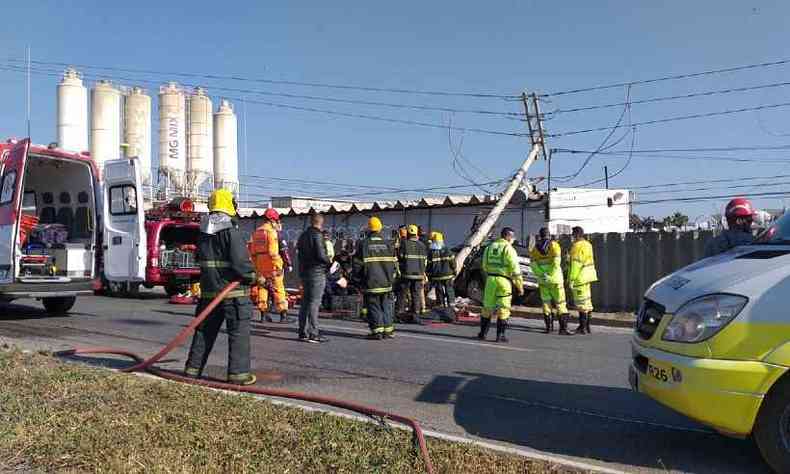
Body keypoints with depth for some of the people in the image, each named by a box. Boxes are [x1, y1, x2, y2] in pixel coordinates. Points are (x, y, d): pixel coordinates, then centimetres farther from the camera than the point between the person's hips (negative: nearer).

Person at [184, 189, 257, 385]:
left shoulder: (203, 234, 8)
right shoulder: (231, 233, -15)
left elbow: (200, 259, 17)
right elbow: (240, 262, -20)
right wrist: (252, 276, -5)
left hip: (208, 290, 7)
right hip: (233, 291, -7)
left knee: (204, 330, 17)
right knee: (239, 333, 2)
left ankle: (193, 367, 24)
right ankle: (238, 372, 3)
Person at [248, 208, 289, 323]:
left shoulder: (256, 232, 11)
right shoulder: (271, 232, -12)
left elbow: (252, 250, 12)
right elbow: (273, 252, -19)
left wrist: (256, 264, 18)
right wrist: (278, 265, -14)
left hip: (259, 265, 7)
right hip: (271, 265, -7)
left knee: (262, 288, 13)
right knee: (278, 289, -2)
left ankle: (263, 313, 15)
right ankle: (283, 314, -2)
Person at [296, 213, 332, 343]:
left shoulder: (303, 235, 14)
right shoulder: (317, 235, -13)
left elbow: (299, 252, 16)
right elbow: (320, 254, -18)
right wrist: (330, 263, -2)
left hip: (304, 271, 9)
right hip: (316, 272, -9)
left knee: (305, 302, 12)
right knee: (314, 302, -7)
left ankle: (303, 332, 15)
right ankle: (313, 334, -7)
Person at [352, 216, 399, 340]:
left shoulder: (363, 244, -4)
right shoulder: (388, 244, 7)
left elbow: (357, 264, -3)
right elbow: (394, 264, 9)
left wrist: (357, 280, 6)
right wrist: (392, 278, 19)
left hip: (370, 283, -3)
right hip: (386, 282, 3)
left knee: (374, 307, 3)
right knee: (387, 306, 11)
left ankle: (377, 331, 2)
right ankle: (388, 330, 13)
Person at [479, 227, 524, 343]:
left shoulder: (490, 247, 13)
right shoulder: (508, 249, -6)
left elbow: (485, 266, 16)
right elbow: (515, 269, -10)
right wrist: (520, 286, -6)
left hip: (490, 279, 5)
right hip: (504, 280, -5)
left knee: (487, 307, 12)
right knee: (503, 309, 2)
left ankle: (483, 333, 16)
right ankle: (500, 335, 3)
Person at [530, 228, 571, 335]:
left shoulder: (535, 248, 4)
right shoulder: (554, 245, -6)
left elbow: (533, 263, -8)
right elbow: (556, 262, -19)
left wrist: (541, 275, -14)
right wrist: (550, 276, -18)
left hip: (542, 279, 3)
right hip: (555, 278, -3)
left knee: (546, 302, 16)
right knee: (560, 303, 0)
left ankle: (549, 326, 16)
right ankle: (563, 328, -7)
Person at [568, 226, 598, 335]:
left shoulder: (577, 246, -16)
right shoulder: (588, 244, 13)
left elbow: (575, 265, -19)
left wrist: (571, 280, -17)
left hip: (580, 278, -10)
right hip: (587, 276, 10)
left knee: (581, 302, -5)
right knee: (587, 301, 13)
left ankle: (583, 327, -2)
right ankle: (587, 326, 20)